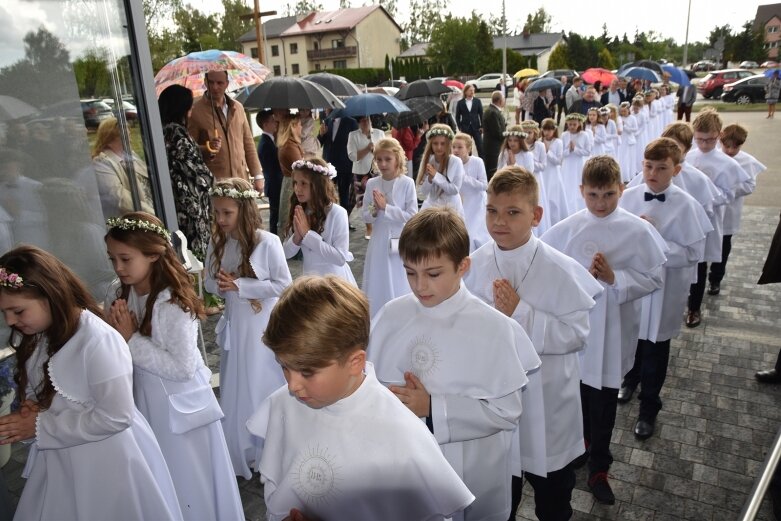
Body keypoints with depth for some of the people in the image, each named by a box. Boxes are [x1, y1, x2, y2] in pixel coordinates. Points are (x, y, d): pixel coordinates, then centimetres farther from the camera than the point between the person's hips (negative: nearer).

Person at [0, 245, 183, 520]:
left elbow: (117, 416, -25)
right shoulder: (36, 336, -1)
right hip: (58, 461, 7)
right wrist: (31, 409, -9)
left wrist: (40, 427, -20)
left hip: (104, 463, -7)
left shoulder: (98, 341, -28)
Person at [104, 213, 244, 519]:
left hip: (179, 402, -6)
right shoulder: (118, 297, -1)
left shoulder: (173, 302, -24)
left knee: (192, 481, 12)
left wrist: (132, 339, -23)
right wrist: (115, 334, -16)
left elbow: (182, 367, -26)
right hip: (143, 399, 7)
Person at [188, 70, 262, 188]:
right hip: (212, 183, -4)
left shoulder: (238, 107, 13)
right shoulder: (195, 111, -1)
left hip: (242, 179, 4)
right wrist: (207, 148, -18)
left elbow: (248, 143, 16)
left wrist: (258, 176, 10)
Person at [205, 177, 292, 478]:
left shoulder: (267, 242, -19)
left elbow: (284, 284, -18)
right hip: (235, 324, 5)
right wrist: (220, 285, -17)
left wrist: (239, 285, -21)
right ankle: (242, 452, 36)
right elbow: (209, 282, 7)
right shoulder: (217, 242, -2)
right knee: (236, 387, 15)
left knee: (265, 385, 11)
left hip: (264, 325, -5)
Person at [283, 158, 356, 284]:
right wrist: (297, 237, -20)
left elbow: (341, 257, -23)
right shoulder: (298, 213, -3)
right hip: (309, 279, 5)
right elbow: (286, 253, 0)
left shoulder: (337, 213, -18)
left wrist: (308, 234, -24)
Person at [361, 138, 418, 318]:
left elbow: (412, 216, -14)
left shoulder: (407, 183, -10)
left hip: (400, 241, -3)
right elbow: (365, 215, 5)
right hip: (378, 241, 3)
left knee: (398, 287, 8)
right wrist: (375, 210, -16)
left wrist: (386, 207, -18)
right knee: (376, 286, 11)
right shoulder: (372, 183, 0)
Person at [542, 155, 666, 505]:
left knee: (605, 398, 10)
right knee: (577, 388, 19)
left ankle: (598, 468, 29)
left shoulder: (638, 230, -8)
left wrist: (614, 278, -19)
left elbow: (653, 278, -6)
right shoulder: (567, 229, -6)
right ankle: (582, 441, 48)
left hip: (613, 329, -1)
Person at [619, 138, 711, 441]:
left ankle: (648, 409, 29)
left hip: (662, 288, -3)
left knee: (654, 349, 10)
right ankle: (631, 378, 52)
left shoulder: (685, 206, -14)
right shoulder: (629, 197, -5)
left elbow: (694, 253, -17)